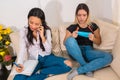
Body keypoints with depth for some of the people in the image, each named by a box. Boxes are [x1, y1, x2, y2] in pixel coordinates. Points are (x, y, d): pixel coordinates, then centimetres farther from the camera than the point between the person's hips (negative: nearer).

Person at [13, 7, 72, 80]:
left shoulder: (46, 30, -3)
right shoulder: (24, 31, -2)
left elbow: (48, 51, -7)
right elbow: (22, 50, -7)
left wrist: (42, 36, -18)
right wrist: (19, 63, -25)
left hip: (47, 58, 1)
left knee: (68, 64, -27)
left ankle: (39, 73, -16)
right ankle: (46, 74, -15)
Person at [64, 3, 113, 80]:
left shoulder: (93, 26, 11)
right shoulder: (72, 27, 6)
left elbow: (99, 42, 14)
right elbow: (65, 42, 3)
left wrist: (93, 38, -10)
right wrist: (72, 37, -19)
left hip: (88, 51, 2)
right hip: (76, 52, -2)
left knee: (108, 57, -26)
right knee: (70, 40, -35)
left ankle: (77, 71, -24)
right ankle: (88, 69, -22)